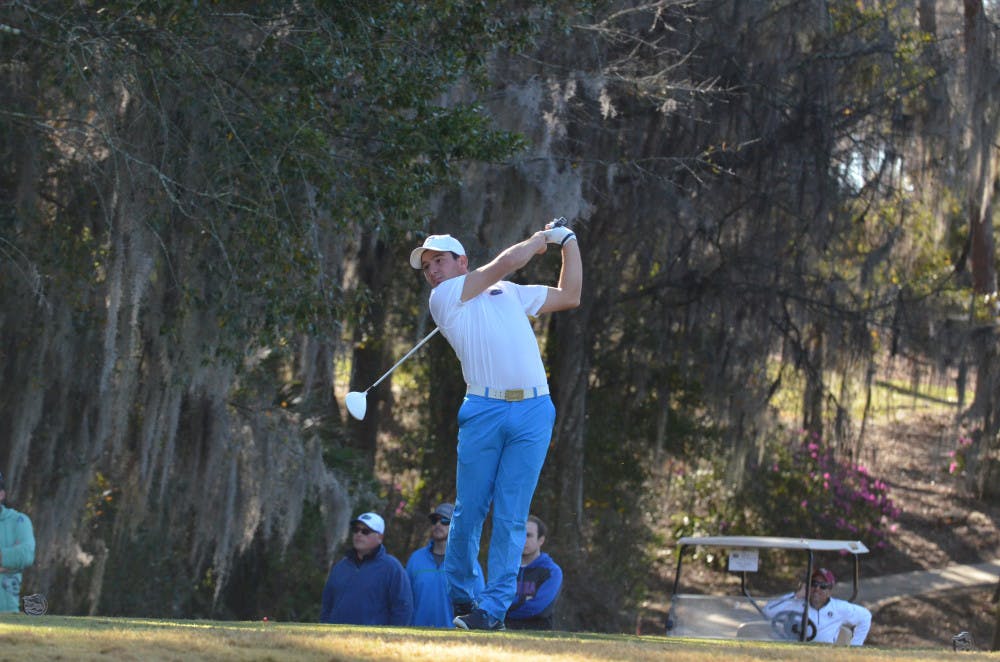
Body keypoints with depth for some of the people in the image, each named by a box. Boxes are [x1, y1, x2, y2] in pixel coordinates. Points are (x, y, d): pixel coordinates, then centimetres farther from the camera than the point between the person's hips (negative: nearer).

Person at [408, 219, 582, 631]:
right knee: (469, 509, -3)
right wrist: (540, 240, 20)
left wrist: (567, 242, 30)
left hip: (532, 412, 2)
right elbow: (505, 263, 4)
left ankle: (495, 606, -5)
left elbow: (569, 297, 32)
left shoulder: (511, 293, 23)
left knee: (511, 515, -4)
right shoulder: (443, 297, 9)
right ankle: (458, 594, 14)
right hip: (482, 410, -2)